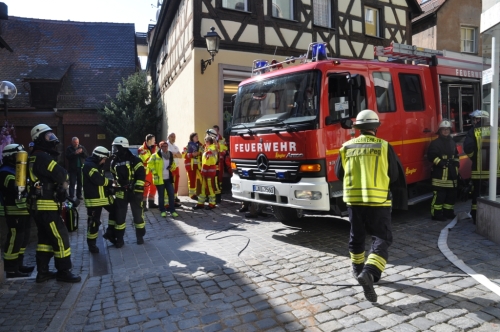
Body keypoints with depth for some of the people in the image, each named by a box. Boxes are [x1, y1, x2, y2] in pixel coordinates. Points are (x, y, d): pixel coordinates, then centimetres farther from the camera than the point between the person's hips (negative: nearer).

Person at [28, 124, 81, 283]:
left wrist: (61, 183, -3)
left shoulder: (37, 157, 17)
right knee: (61, 237, -4)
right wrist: (64, 181, -1)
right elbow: (62, 174, -22)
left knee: (45, 238, 16)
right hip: (46, 206, -11)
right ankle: (63, 272, 5)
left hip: (39, 206, 11)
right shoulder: (42, 157, -17)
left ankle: (42, 272, 23)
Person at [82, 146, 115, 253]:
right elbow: (98, 180, -26)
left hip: (104, 196, 10)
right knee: (94, 222, -2)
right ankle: (91, 243, 12)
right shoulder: (88, 165, -15)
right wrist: (111, 182, -11)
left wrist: (110, 188, 3)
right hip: (94, 199, -9)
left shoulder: (97, 166, 17)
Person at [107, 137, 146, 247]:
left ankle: (140, 236, 22)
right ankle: (119, 239, 18)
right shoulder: (114, 162, 9)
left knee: (138, 215, 6)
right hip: (120, 193, 5)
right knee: (119, 216, 7)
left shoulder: (134, 160, -11)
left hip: (134, 193, -5)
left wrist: (138, 190, -18)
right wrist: (114, 187, 18)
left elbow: (141, 175, -14)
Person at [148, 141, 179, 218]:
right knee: (161, 196, 5)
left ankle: (172, 210, 8)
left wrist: (172, 167, 0)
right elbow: (150, 164, -6)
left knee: (171, 194, 0)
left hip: (168, 179, 4)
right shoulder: (155, 156, -6)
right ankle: (163, 211, 17)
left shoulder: (170, 155, 10)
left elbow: (173, 165, 22)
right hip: (159, 179, -4)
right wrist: (155, 173, -11)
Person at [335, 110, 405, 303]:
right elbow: (394, 175, 1)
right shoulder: (384, 146, -4)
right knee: (382, 239, 3)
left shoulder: (347, 147, 2)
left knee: (357, 236, 20)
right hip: (378, 200, -3)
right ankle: (369, 272, -16)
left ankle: (358, 270, 36)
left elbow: (339, 174, 10)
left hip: (353, 198, 3)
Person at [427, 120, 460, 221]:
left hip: (452, 173, 8)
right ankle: (436, 214, -3)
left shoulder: (452, 142, 19)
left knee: (452, 194, 12)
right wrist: (441, 163, -18)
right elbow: (431, 156, -13)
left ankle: (448, 212, 25)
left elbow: (456, 155, 31)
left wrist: (456, 163, 17)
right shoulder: (435, 143, -5)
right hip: (440, 174, -8)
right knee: (439, 194, -9)